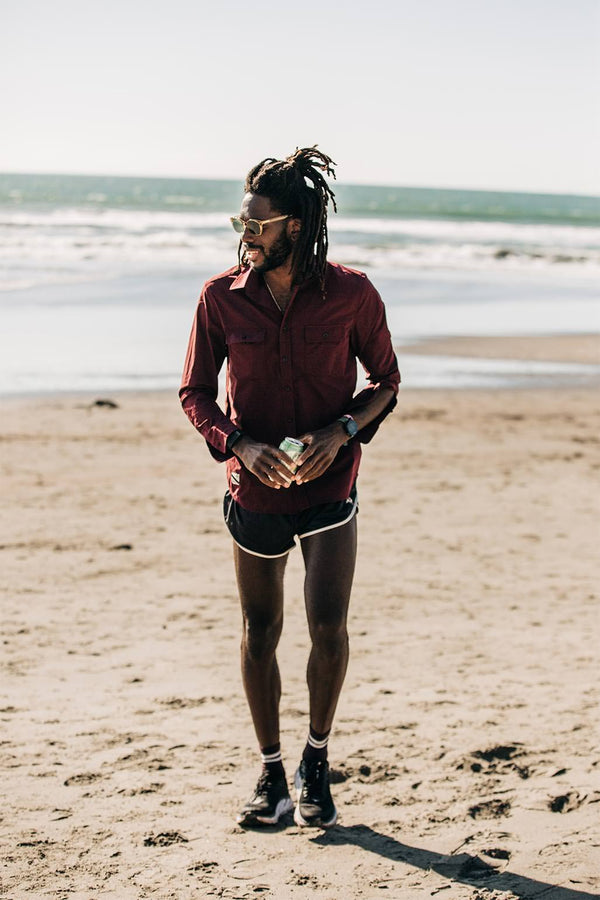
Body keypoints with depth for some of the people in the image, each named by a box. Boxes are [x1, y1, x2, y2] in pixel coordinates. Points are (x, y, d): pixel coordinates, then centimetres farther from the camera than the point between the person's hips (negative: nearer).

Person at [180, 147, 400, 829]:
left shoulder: (350, 293, -9)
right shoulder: (221, 297, -6)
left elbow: (385, 380, 3)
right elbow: (195, 393, 2)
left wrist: (343, 429, -15)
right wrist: (242, 444, -15)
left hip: (328, 485, -1)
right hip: (254, 487, 2)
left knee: (328, 628, -10)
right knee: (259, 634, 10)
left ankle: (316, 763, 15)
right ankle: (271, 776, 26)